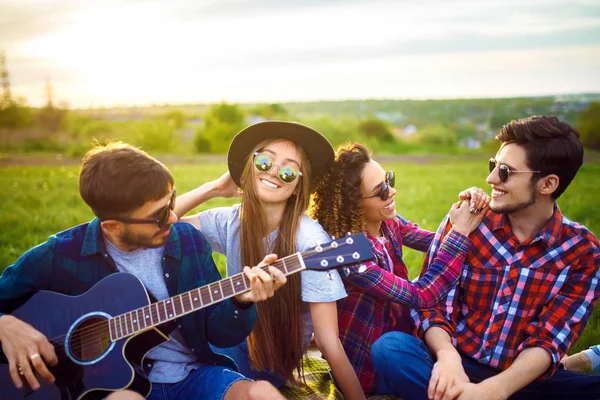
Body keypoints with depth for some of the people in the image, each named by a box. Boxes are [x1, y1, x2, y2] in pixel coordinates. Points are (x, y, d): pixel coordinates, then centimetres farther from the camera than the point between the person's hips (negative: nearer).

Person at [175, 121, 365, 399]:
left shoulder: (310, 241, -24)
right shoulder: (230, 222, -8)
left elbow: (329, 342, -23)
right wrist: (213, 188, -10)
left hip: (270, 360, -5)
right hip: (234, 339, 5)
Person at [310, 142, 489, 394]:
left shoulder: (388, 223, -7)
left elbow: (437, 243, 2)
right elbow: (421, 295, -28)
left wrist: (465, 209, -17)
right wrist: (460, 232, -25)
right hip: (369, 367, -7)